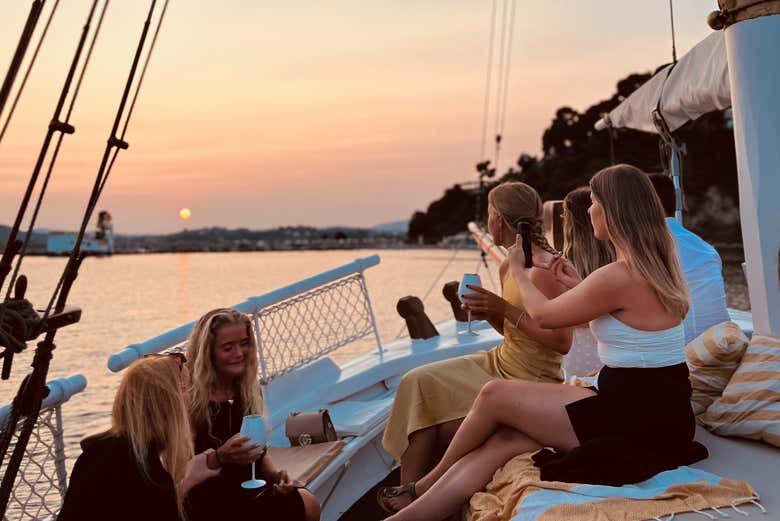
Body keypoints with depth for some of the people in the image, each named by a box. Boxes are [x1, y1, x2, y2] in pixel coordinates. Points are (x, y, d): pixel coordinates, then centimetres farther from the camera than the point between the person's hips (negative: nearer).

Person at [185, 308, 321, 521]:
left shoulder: (249, 391, 6)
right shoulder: (189, 398, -13)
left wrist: (275, 474, -4)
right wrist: (220, 457, -26)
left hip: (248, 489, 6)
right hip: (206, 502, -6)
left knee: (308, 503, -22)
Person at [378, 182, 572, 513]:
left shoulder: (543, 271, -21)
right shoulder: (509, 267, 8)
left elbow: (562, 342, -26)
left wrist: (506, 309, -24)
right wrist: (489, 313, -4)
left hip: (527, 383, -9)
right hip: (501, 363, 9)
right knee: (422, 382, -5)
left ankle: (414, 488, 16)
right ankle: (412, 489, -4)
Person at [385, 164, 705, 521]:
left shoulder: (618, 276, -21)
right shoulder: (654, 264, 9)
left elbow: (544, 315, -5)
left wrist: (517, 269, 12)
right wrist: (579, 285, 23)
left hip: (639, 422, -9)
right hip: (653, 409, 9)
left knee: (495, 395, -5)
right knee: (501, 442, -3)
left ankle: (427, 482, 19)